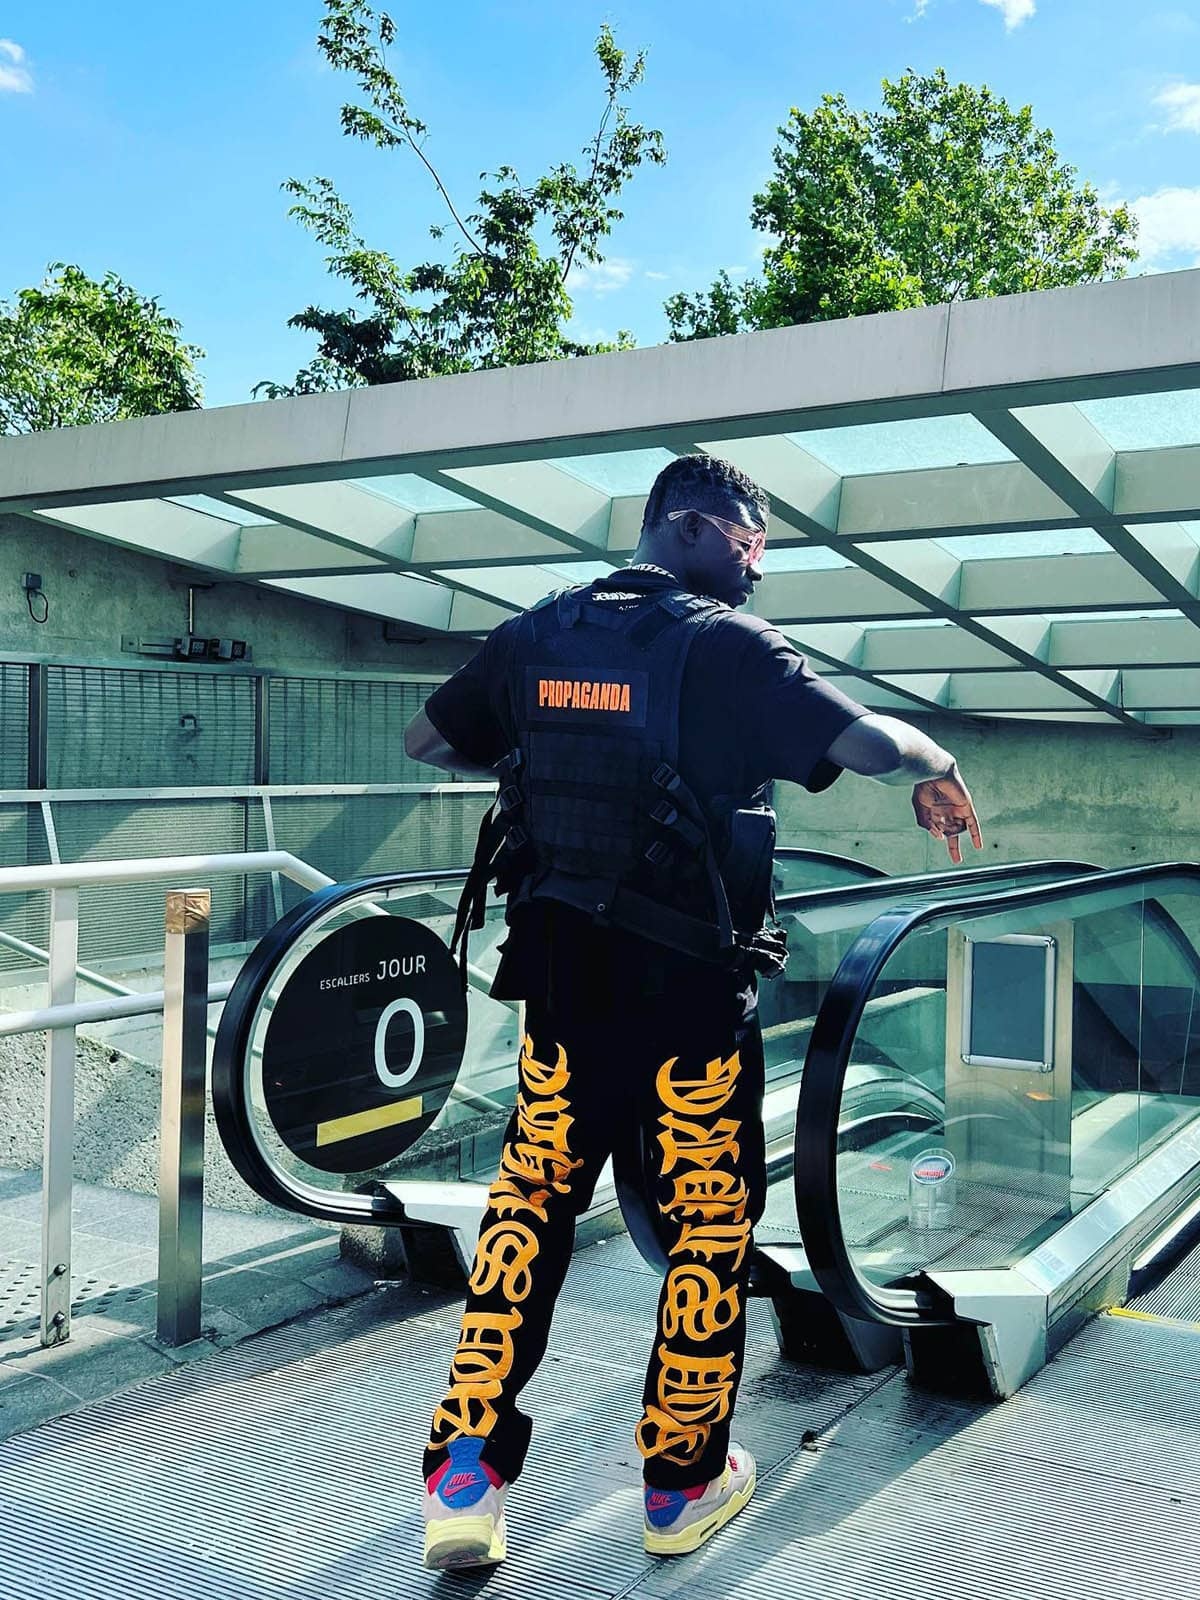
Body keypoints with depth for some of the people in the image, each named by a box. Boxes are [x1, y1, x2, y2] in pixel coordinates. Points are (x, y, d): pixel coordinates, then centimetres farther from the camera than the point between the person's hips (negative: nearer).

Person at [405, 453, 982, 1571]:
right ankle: (683, 1481, 24)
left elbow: (426, 742, 15)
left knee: (531, 1199, 15)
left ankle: (464, 1475, 15)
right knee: (710, 1219, 11)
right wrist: (939, 771, 3)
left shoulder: (537, 634, 5)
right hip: (688, 985, -5)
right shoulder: (723, 645, -11)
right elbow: (867, 742, -19)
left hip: (557, 969, 5)